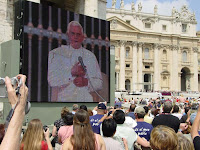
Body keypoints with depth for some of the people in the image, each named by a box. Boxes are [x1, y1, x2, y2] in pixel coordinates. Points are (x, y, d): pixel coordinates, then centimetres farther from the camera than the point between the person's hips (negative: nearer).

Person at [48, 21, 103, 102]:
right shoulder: (56, 54, 9)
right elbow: (52, 80, -2)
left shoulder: (90, 56, 16)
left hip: (85, 99, 2)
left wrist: (86, 82, -4)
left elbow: (99, 83, 15)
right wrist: (71, 73, -13)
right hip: (63, 100, -1)